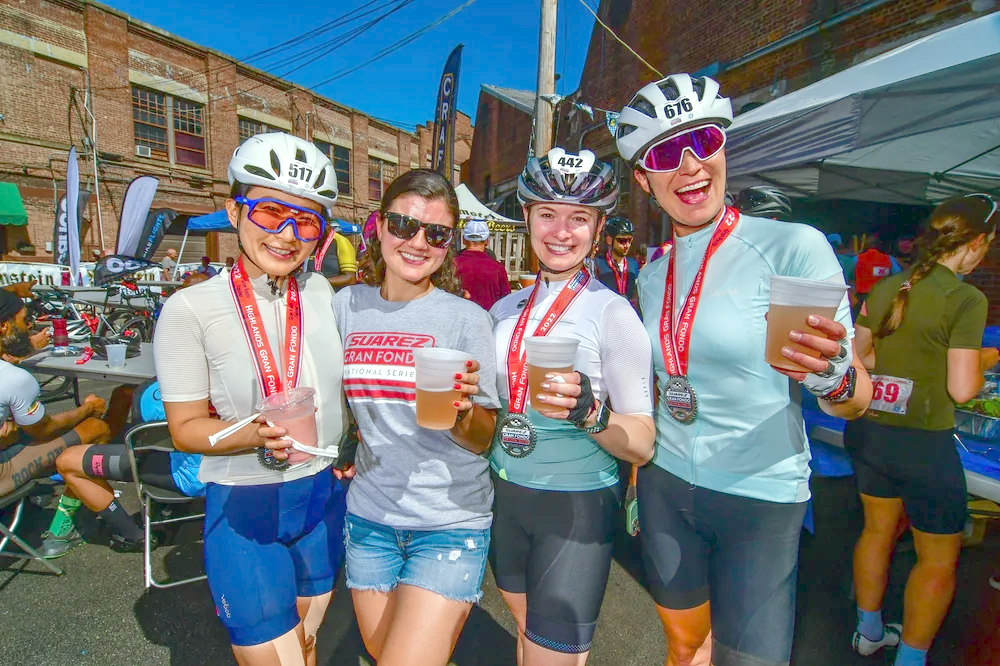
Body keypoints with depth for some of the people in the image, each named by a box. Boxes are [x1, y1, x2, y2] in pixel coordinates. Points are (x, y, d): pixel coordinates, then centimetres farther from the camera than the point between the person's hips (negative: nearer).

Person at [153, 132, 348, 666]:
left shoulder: (321, 293, -2)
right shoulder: (191, 308, -14)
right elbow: (186, 427, -11)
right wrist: (259, 436, -27)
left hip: (324, 496, 5)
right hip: (245, 508, -4)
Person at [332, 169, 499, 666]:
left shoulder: (467, 319, -10)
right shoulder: (347, 306, -1)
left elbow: (482, 440, -9)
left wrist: (462, 411, -28)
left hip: (449, 525, -4)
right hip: (368, 517, 4)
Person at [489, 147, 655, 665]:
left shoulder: (612, 313, -15)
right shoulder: (505, 309, 1)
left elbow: (642, 444, -16)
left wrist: (589, 412, -33)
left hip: (576, 508, -5)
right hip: (504, 497, 6)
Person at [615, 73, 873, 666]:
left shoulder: (793, 246, -13)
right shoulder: (652, 274, 3)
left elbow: (857, 399, -11)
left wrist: (832, 374, -33)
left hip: (761, 497, -4)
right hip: (665, 486, 5)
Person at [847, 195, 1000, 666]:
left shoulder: (886, 287, 2)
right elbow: (961, 389, -16)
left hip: (870, 430, 6)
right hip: (922, 444, -6)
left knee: (878, 530, 22)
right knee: (939, 559, 12)